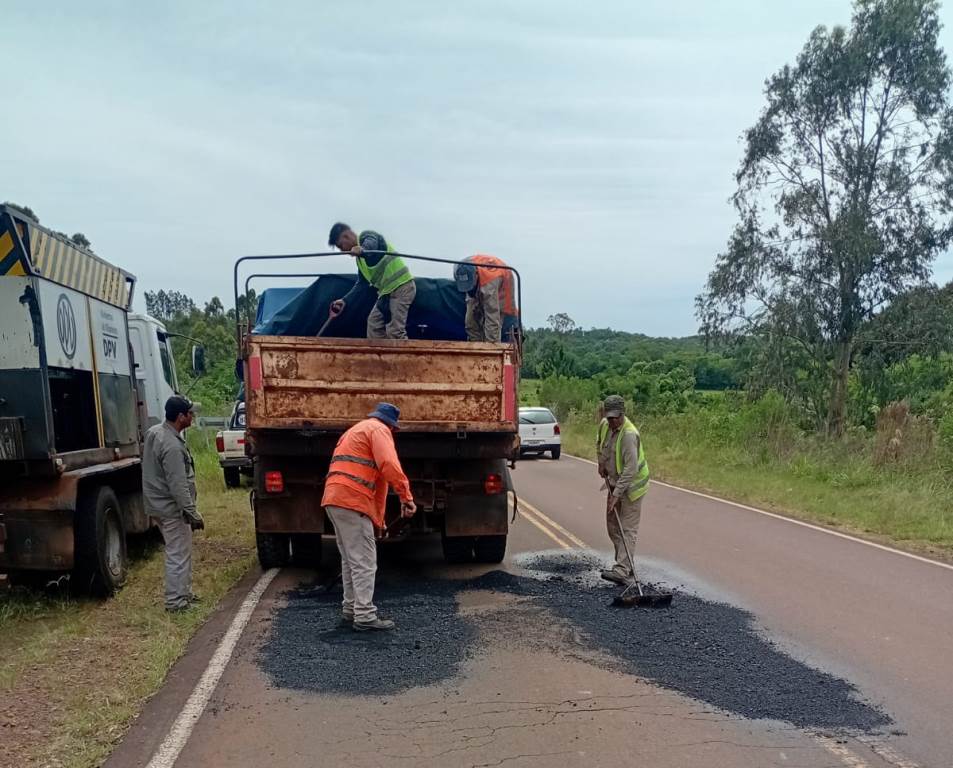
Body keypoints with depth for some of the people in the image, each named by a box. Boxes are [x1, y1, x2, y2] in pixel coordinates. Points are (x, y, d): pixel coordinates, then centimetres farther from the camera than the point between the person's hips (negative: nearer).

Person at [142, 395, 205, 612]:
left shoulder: (154, 432, 6)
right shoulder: (172, 446, -25)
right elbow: (178, 486, -26)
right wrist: (193, 514, -21)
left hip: (158, 503, 10)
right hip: (172, 508, -10)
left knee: (181, 552, 20)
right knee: (178, 555, -1)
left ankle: (185, 593, 30)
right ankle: (175, 602, 6)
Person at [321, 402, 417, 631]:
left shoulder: (355, 431, 30)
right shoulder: (379, 429, 0)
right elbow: (389, 465, -18)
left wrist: (377, 518, 34)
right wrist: (406, 497, -17)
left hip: (334, 499, 9)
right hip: (352, 500, -9)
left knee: (350, 558, 19)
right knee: (364, 561, -5)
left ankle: (351, 609, 26)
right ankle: (364, 616, -4)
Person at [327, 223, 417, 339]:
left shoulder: (366, 236, -5)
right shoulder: (360, 258, 18)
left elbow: (371, 244, -30)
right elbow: (362, 283, 20)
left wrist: (362, 250, -53)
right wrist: (344, 300, 11)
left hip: (402, 284, -10)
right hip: (387, 290, 10)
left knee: (395, 331, -16)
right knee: (373, 323, 9)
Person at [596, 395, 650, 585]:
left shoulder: (629, 434, -28)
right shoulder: (605, 425, -2)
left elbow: (630, 469, -31)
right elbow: (600, 444, 24)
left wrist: (616, 494, -30)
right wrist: (601, 464, 12)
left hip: (631, 485, -9)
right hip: (614, 482, 9)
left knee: (628, 529, -11)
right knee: (613, 525, 13)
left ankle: (622, 571, -18)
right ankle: (625, 565, 24)